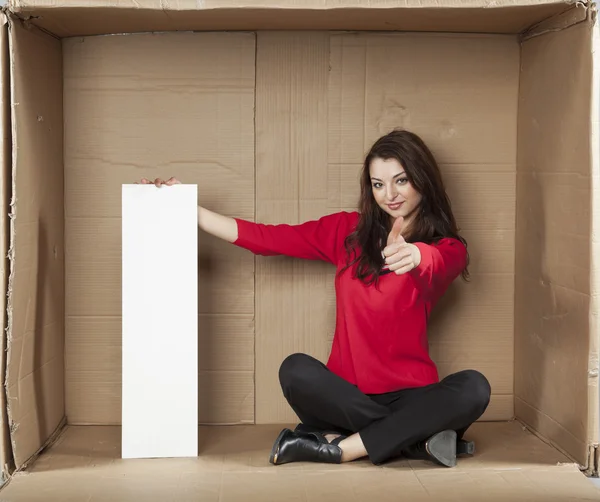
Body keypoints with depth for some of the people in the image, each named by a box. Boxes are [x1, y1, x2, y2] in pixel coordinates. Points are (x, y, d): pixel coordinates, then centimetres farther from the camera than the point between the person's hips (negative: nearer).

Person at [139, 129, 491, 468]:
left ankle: (337, 448, -27)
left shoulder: (448, 248, -1)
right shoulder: (348, 231, 8)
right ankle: (417, 439, -25)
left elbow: (435, 264, -26)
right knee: (296, 370, -30)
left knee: (473, 388, -31)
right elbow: (266, 238, 5)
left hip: (410, 394, -1)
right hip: (347, 393, 2)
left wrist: (414, 256, -51)